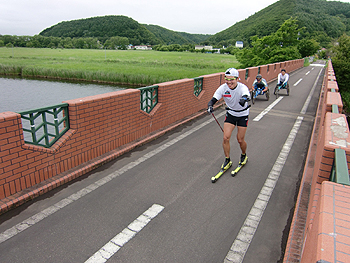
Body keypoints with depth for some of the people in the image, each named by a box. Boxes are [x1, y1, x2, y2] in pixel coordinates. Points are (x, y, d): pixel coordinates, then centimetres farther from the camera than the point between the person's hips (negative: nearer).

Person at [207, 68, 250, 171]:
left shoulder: (242, 87, -27)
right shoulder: (223, 88, -19)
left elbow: (247, 96, -48)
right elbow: (213, 99, -25)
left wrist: (244, 99, -73)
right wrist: (210, 106, -49)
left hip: (243, 115, -2)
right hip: (230, 114, 2)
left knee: (240, 140, 0)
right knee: (226, 138, -8)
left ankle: (244, 156, 33)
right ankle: (227, 160, 12)